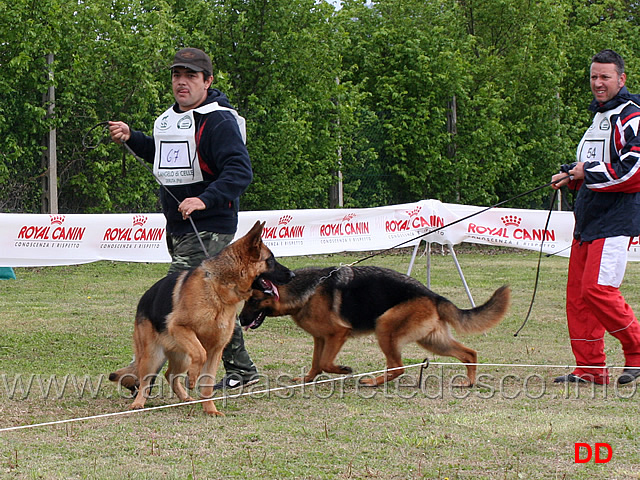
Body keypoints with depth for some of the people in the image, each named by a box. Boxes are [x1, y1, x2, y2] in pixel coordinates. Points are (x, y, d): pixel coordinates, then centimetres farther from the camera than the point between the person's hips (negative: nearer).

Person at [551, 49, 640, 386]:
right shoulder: (600, 116, 21)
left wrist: (588, 173, -12)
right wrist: (570, 175, 12)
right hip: (588, 219, 10)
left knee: (598, 288, -17)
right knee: (577, 292, 5)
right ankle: (589, 367, 10)